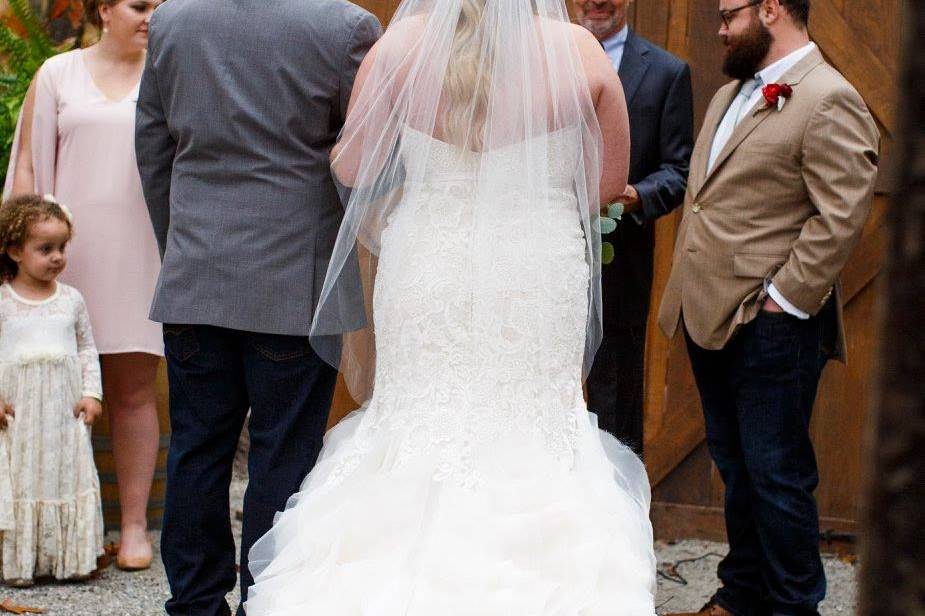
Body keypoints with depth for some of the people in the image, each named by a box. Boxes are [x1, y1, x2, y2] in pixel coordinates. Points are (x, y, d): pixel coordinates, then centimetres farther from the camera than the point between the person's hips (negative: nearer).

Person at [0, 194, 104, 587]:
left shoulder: (71, 299, 7)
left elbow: (87, 349, 11)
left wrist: (91, 393, 2)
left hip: (65, 409, 2)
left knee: (67, 474, 4)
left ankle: (71, 558, 12)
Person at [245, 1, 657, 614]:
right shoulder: (578, 50, -7)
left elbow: (352, 169, 1)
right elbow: (609, 180, 4)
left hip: (426, 275, 0)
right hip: (539, 281, 0)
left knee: (422, 422, 13)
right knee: (533, 431, 10)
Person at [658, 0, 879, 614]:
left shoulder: (829, 101, -13)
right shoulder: (731, 93, 16)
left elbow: (842, 217, -20)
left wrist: (782, 301, -18)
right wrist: (689, 289, 15)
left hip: (770, 327, -9)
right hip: (710, 316, 9)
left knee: (777, 474, 1)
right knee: (736, 466, 18)